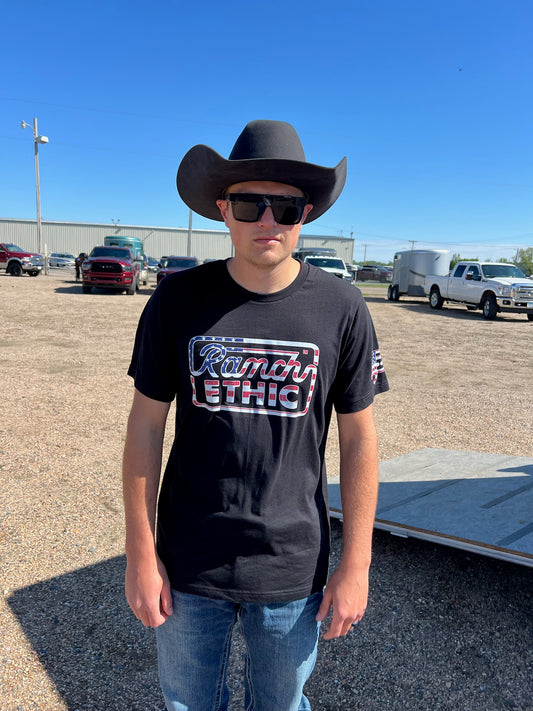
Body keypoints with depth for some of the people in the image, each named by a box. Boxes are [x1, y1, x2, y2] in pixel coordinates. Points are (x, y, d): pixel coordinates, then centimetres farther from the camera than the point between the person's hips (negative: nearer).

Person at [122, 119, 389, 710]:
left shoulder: (341, 309, -9)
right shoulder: (177, 301, -8)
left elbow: (358, 438, -4)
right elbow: (146, 425, -4)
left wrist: (356, 565, -3)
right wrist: (140, 554, -3)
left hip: (293, 572, 0)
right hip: (189, 567, 1)